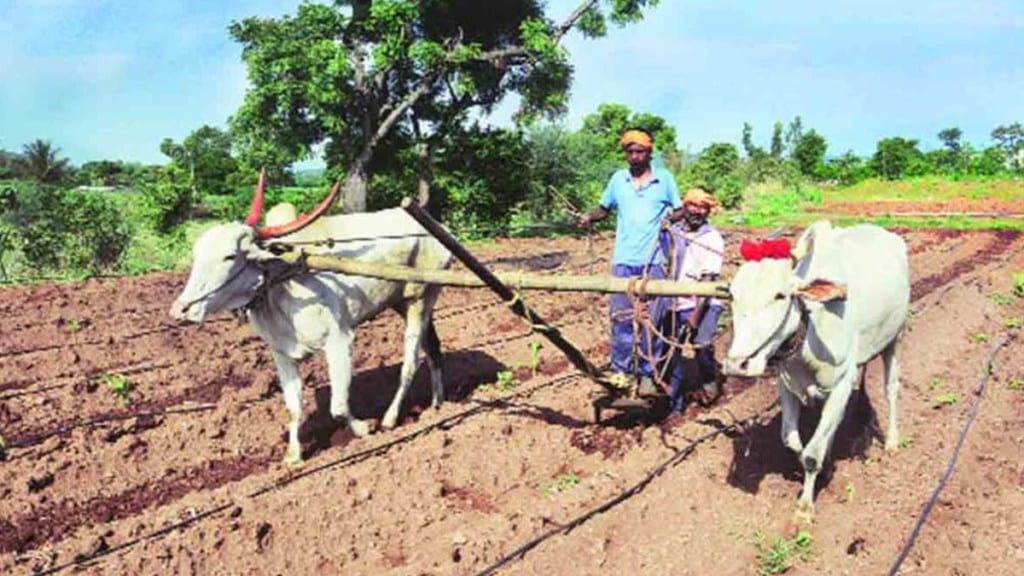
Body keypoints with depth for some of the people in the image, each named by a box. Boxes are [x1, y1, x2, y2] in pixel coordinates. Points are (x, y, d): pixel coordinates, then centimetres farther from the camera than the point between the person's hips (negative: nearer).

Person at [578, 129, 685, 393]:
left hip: (653, 261, -1)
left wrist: (671, 217, -14)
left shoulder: (664, 178, 3)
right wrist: (590, 217, -4)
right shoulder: (618, 179, 8)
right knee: (621, 317, 5)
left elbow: (680, 210, 8)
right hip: (623, 260, 2)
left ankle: (647, 373, 12)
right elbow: (604, 208, 16)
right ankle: (620, 369, 16)